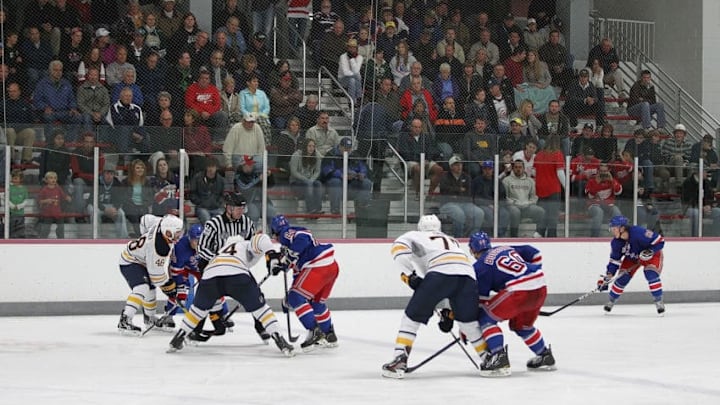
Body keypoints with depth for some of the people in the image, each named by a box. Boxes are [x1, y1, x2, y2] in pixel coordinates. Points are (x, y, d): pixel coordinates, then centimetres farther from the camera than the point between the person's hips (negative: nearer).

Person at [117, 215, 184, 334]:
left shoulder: (163, 223, -16)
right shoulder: (158, 247, -38)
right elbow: (156, 273, -28)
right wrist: (169, 287, -14)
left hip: (142, 260, 10)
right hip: (130, 262, -10)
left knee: (151, 289, 22)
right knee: (142, 289, -28)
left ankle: (150, 319, 44)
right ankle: (124, 322, -33)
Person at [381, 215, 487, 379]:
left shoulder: (415, 236, 28)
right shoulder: (452, 241, 43)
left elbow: (398, 247, 3)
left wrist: (409, 274, 3)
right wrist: (451, 311, 43)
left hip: (440, 273, -4)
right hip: (468, 274, 5)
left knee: (413, 315, 7)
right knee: (468, 321, 24)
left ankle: (400, 360, -4)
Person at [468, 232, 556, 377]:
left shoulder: (480, 266, 5)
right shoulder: (506, 249, 24)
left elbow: (480, 299, 3)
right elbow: (534, 254, 24)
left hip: (519, 291, -8)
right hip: (540, 288, 8)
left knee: (486, 318, 2)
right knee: (521, 325, 31)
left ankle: (499, 357, -14)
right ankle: (545, 357, 40)